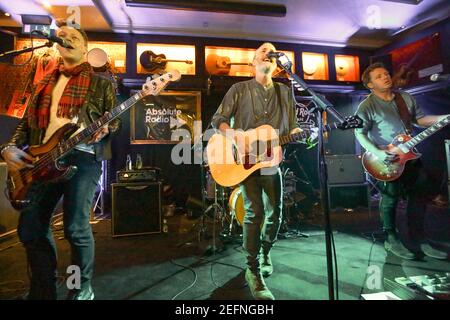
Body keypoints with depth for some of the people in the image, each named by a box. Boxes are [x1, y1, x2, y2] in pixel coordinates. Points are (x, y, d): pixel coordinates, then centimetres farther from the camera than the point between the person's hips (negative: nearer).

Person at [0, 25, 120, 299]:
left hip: (82, 156, -5)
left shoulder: (101, 83, 9)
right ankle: (43, 290, 26)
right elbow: (27, 122, 20)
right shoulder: (44, 83, 22)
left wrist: (104, 129, -17)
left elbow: (115, 120, 4)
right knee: (30, 228, 6)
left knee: (76, 228, -7)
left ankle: (82, 289, 15)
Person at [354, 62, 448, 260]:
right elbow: (360, 133, -13)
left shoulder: (406, 98, 12)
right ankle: (392, 240, 21)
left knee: (419, 195, 11)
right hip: (387, 160, -7)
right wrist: (377, 153, -23)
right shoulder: (367, 106, -9)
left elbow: (420, 119, 17)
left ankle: (418, 239, 28)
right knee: (391, 198, 2)